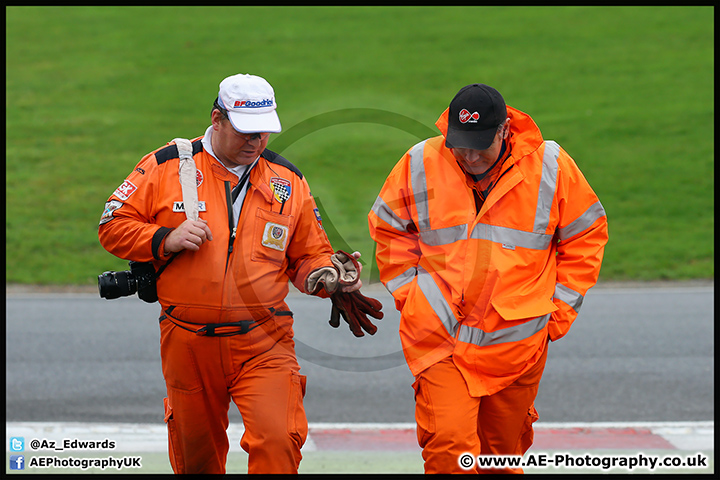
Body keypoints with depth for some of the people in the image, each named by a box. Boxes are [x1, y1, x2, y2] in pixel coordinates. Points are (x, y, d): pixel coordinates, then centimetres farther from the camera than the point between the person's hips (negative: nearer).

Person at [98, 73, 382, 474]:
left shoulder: (288, 180, 7)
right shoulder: (167, 166, 1)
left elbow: (309, 256, 14)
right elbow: (114, 226, 3)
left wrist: (327, 277, -8)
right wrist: (165, 239, -14)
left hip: (264, 343, 0)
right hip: (188, 344, 0)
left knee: (278, 440, -20)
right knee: (196, 454, 11)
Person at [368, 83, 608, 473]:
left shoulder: (551, 167, -3)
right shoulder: (420, 165, -2)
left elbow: (586, 236, 9)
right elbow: (389, 228, 14)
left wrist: (560, 307, 5)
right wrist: (408, 292, 5)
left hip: (516, 340, 1)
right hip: (439, 338, -1)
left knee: (502, 454, 11)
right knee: (447, 445, -16)